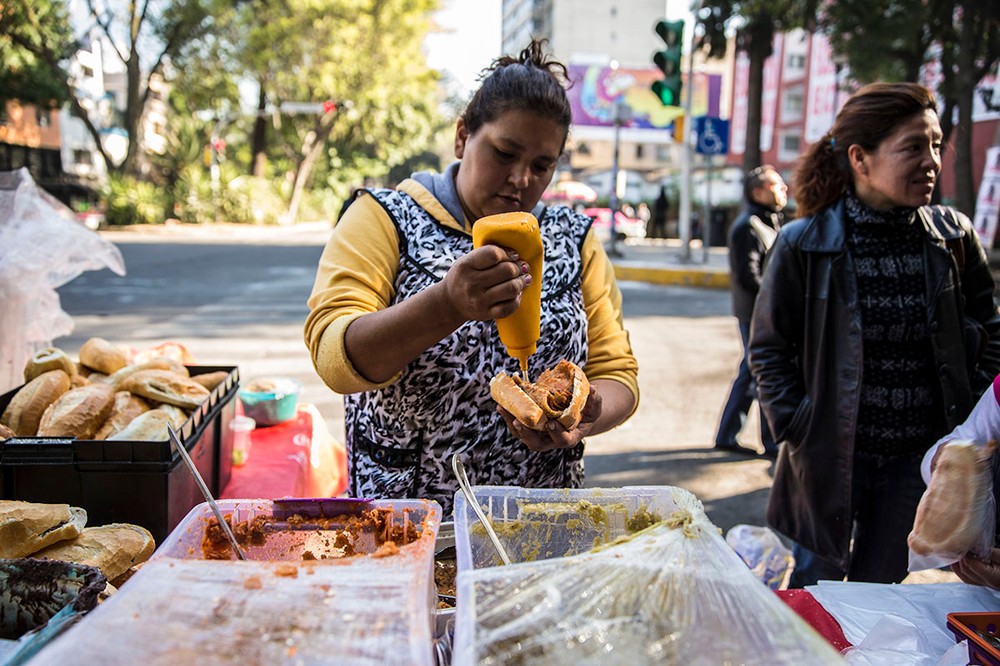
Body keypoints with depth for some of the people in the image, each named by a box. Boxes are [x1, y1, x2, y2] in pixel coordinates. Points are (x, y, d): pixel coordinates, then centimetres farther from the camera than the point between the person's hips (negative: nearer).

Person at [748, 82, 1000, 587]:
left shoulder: (953, 238, -1)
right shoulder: (803, 244, -10)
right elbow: (768, 349, -3)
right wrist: (797, 428, -10)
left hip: (919, 456, 3)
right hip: (830, 455, -2)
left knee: (879, 590, 17)